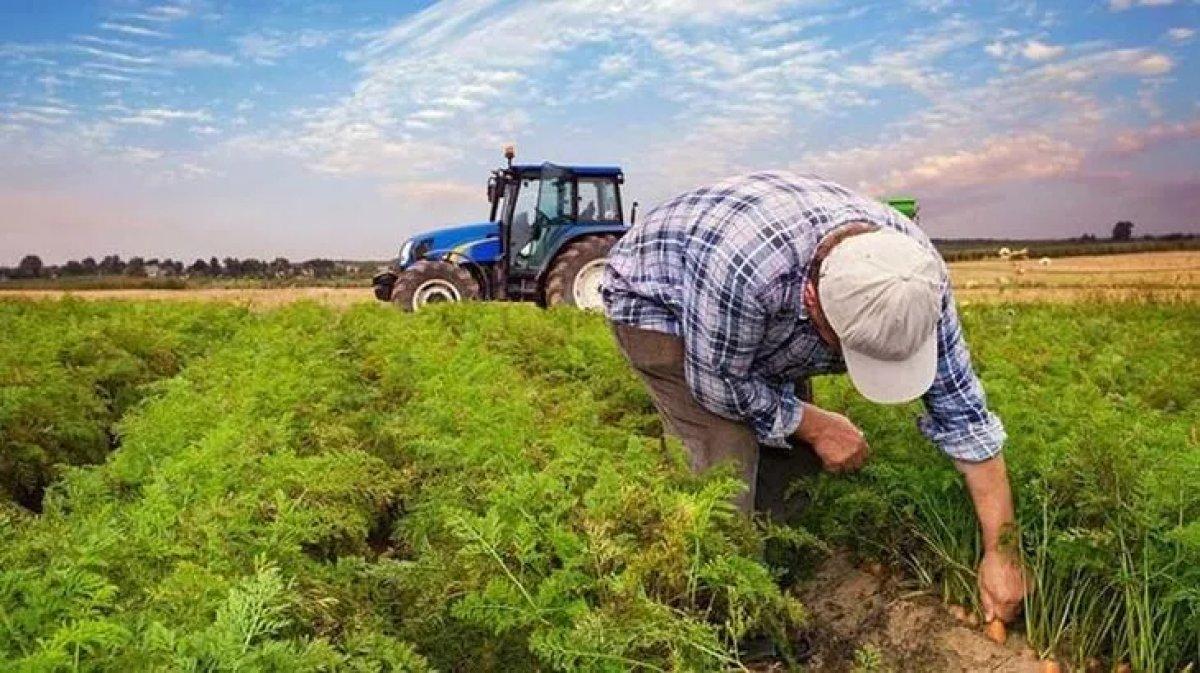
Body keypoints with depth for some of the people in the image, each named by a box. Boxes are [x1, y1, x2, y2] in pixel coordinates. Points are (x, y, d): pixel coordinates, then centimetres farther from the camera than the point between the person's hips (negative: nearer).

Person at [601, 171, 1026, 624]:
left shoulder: (915, 271, -26)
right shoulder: (745, 265, -45)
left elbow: (961, 409, -18)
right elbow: (718, 383, -27)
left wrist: (1000, 551, -16)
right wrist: (816, 425, -17)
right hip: (655, 300, -5)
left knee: (790, 446, -1)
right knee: (730, 454, -19)